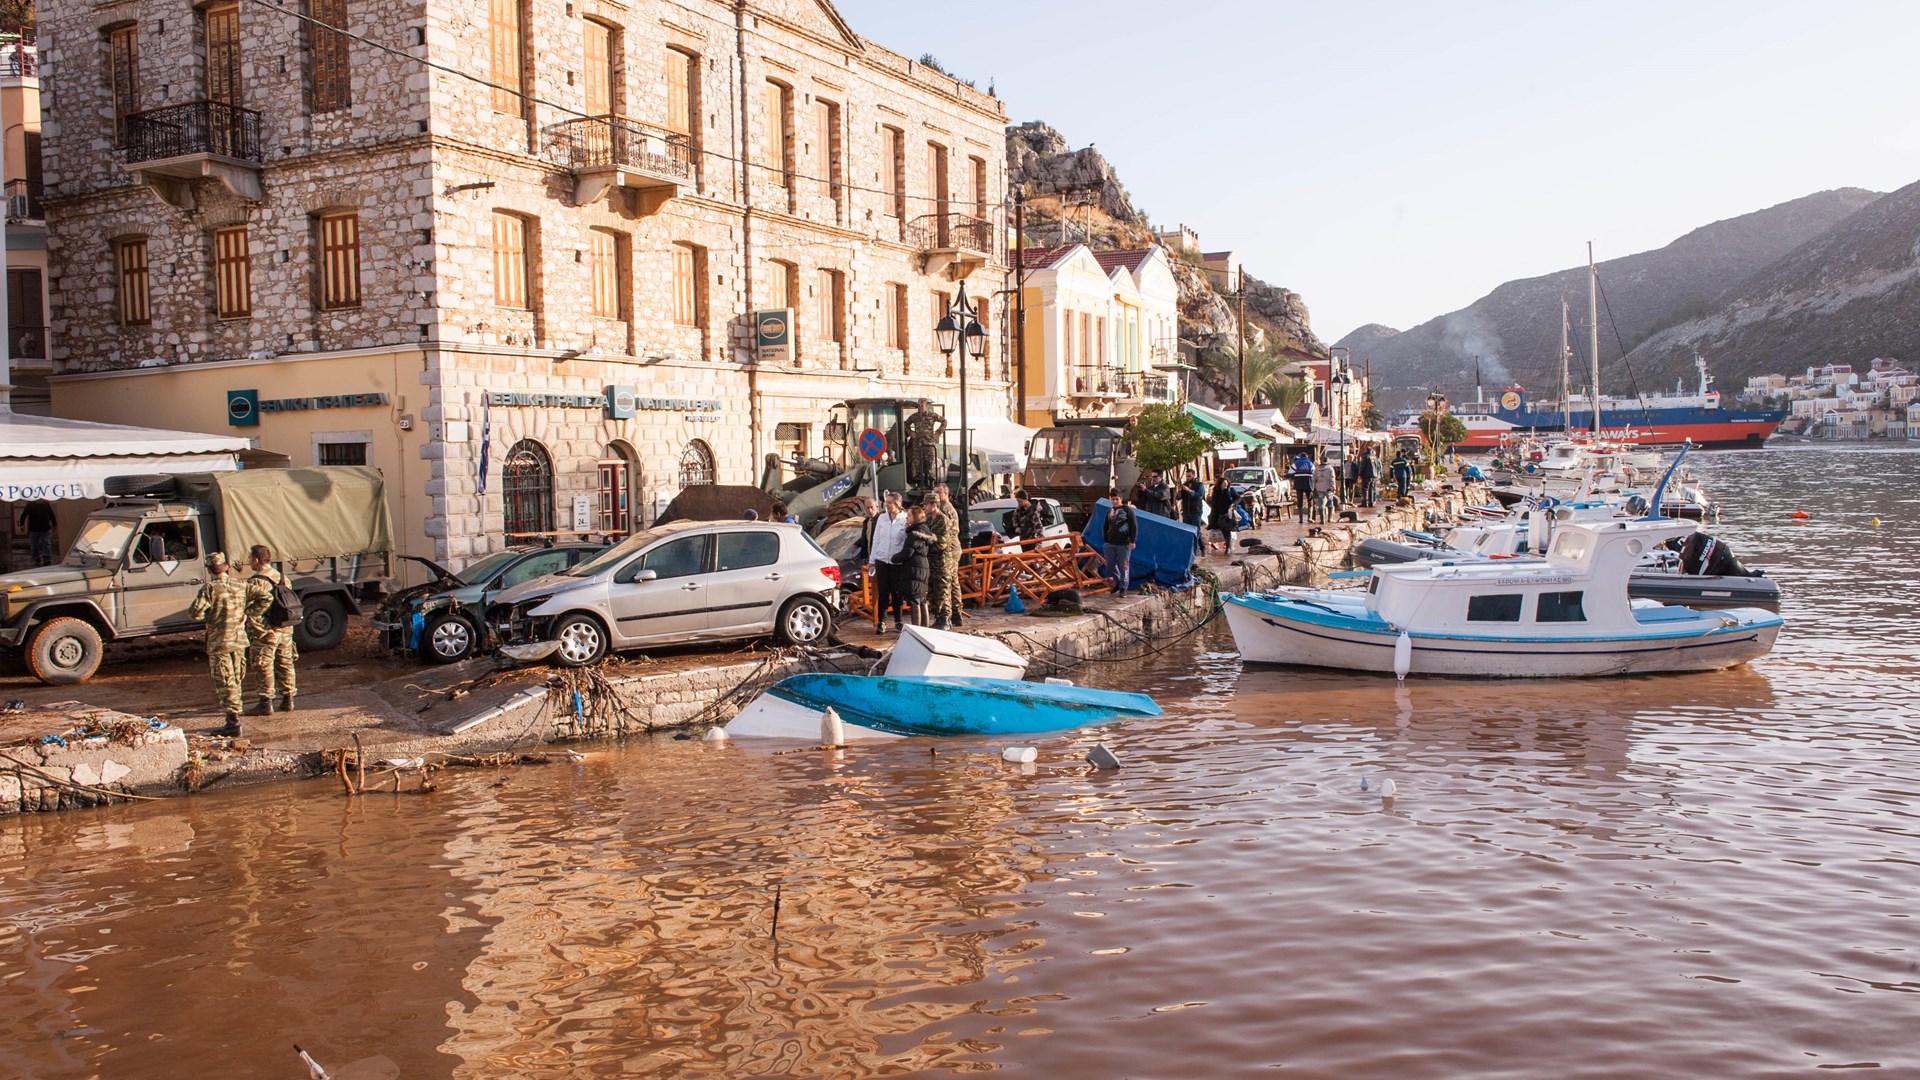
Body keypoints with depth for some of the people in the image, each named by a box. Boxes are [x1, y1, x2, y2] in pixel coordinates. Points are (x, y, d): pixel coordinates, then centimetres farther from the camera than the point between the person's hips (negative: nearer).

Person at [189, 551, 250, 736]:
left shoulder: (210, 588, -12)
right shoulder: (240, 586, 6)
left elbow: (196, 612, -18)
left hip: (219, 641, -6)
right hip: (239, 640, 6)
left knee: (225, 683, -3)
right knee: (236, 681, 16)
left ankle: (233, 722, -7)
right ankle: (234, 717, 22)